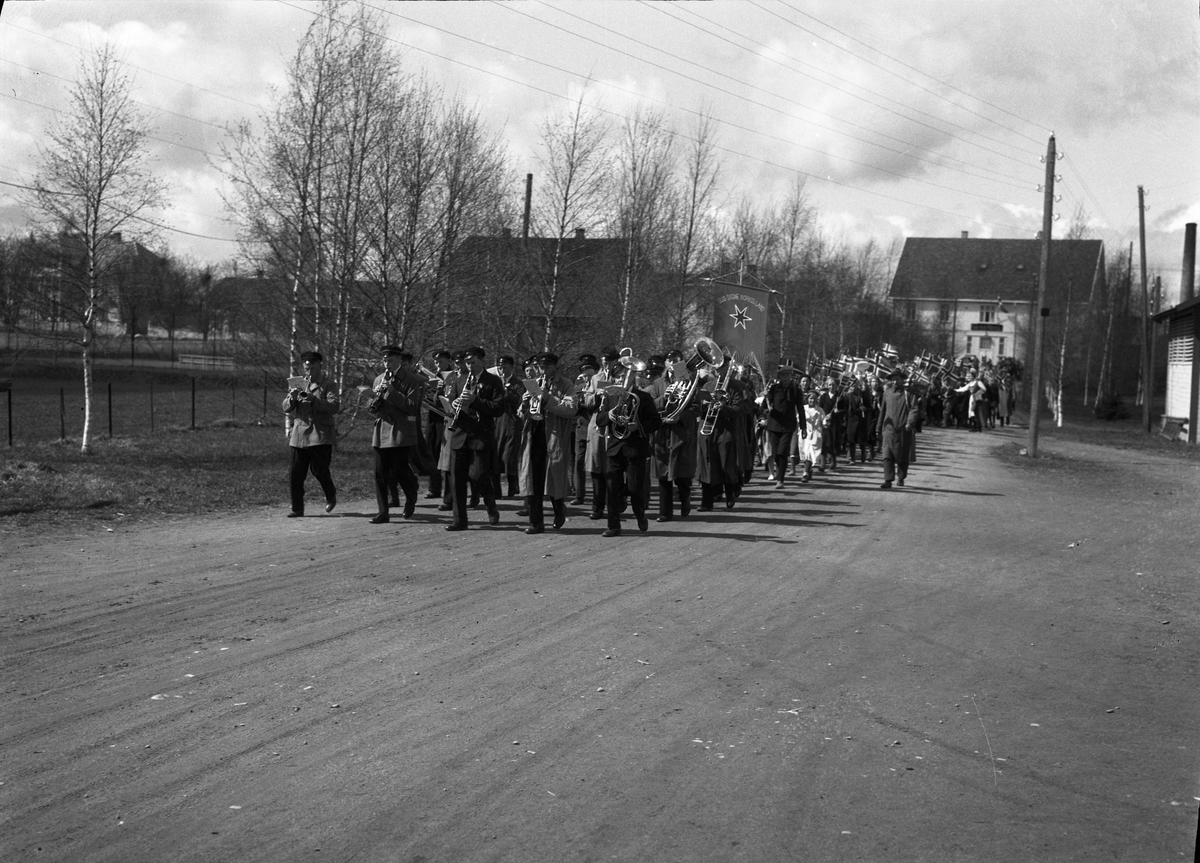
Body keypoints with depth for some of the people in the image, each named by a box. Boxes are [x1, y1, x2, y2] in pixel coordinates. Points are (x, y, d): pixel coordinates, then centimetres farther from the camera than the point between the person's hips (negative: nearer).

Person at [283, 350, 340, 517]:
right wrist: (292, 398, -12)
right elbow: (286, 408, 10)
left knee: (319, 470, -7)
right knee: (296, 474, 0)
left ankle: (331, 496, 21)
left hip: (320, 435, -4)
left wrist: (314, 400, -22)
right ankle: (297, 508, 7)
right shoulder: (299, 385, 15)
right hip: (299, 435, 4)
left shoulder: (328, 385, 2)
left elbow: (335, 407, -13)